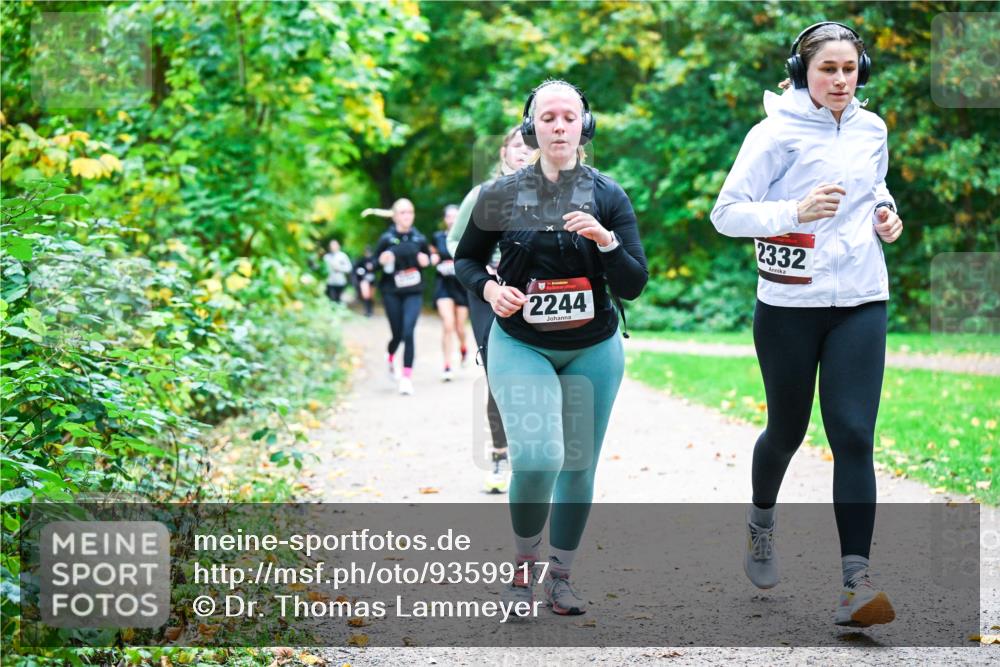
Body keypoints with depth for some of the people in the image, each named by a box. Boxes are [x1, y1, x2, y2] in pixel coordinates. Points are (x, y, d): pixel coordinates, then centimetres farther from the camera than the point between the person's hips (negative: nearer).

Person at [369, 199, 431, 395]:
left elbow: (428, 258, 18)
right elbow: (374, 264, 2)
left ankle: (407, 377, -10)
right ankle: (390, 357, 42)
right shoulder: (386, 239, -3)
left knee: (408, 332, -13)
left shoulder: (419, 238, 2)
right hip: (392, 293, -1)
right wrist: (382, 261, -20)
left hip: (414, 292, 1)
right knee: (398, 333, 5)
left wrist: (426, 261, -4)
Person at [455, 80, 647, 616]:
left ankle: (559, 576, 26)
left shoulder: (608, 196, -4)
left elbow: (633, 286, -7)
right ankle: (523, 563, 5)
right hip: (520, 346, -2)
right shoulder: (501, 196, -4)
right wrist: (488, 288, -10)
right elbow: (465, 258, 10)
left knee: (578, 467, 8)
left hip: (592, 352, 2)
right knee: (537, 457, -19)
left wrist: (605, 241, -24)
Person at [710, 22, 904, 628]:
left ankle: (855, 583, -13)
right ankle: (762, 522, 44)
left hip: (861, 304, 3)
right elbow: (726, 213, -11)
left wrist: (885, 213, 4)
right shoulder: (777, 134, -9)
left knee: (854, 436, -9)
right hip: (790, 306, -3)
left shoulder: (871, 129, 7)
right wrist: (795, 211, -25)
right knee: (787, 431, 12)